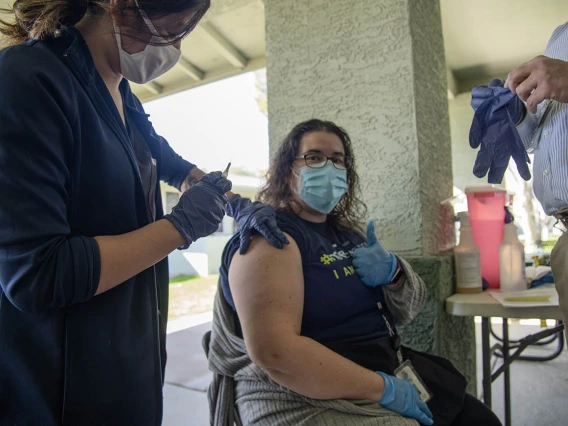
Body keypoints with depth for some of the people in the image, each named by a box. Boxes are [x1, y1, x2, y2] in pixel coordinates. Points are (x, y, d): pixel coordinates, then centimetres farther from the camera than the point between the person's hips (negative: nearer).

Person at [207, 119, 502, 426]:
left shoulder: (347, 234, 10)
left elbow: (407, 312, 12)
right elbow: (273, 351, -25)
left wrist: (393, 273, -10)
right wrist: (383, 388, -20)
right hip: (316, 401, -7)